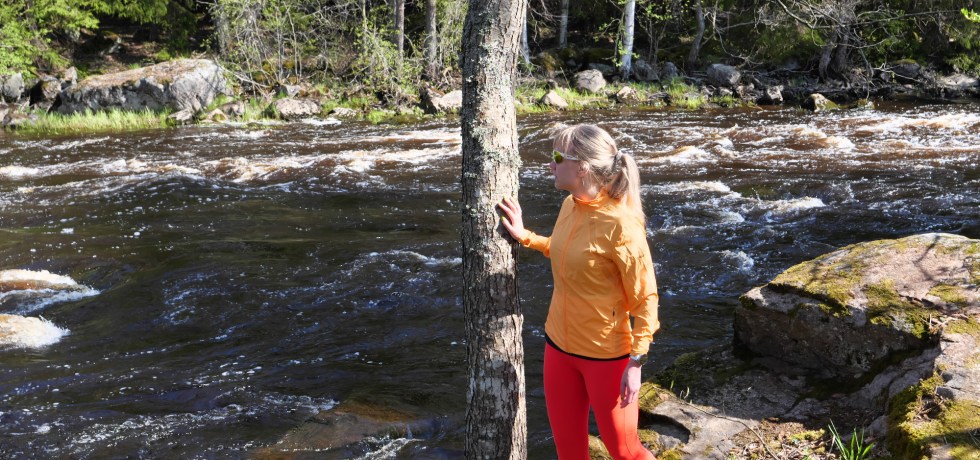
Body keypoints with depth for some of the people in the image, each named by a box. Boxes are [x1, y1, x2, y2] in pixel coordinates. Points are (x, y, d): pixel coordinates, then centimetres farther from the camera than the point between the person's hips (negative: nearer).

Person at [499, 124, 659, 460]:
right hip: (559, 345, 7)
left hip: (605, 355, -7)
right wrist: (524, 237, 13)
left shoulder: (619, 224, -24)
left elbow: (645, 298, -17)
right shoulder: (570, 206, -2)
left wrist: (636, 363, -17)